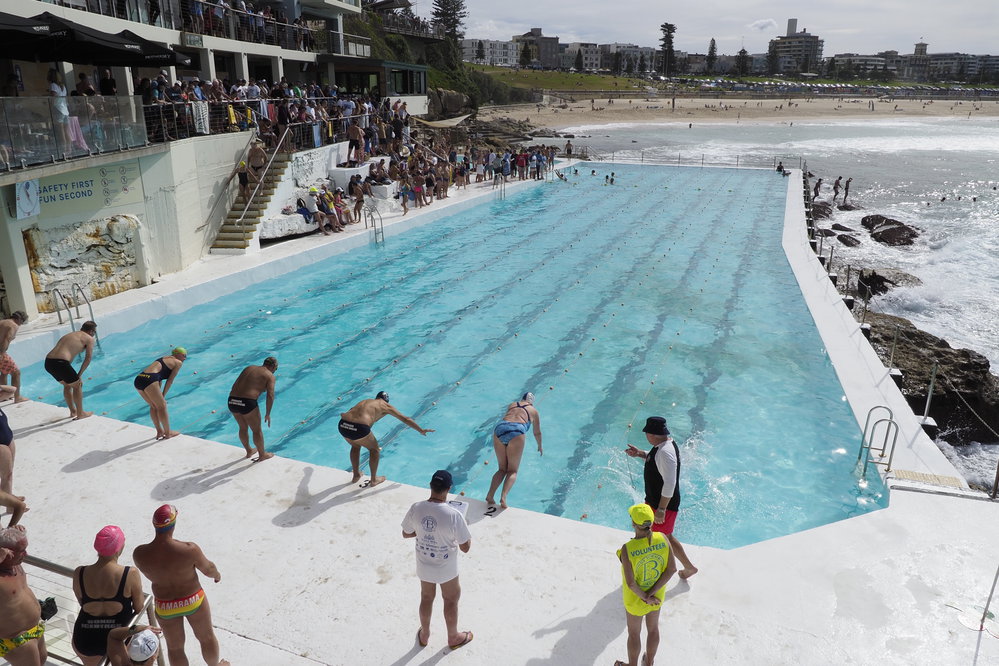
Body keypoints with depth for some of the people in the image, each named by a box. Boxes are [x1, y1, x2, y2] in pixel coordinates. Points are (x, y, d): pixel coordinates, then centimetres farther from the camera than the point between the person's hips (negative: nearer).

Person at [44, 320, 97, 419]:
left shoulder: (69, 335, 28)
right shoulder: (89, 338, 7)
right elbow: (88, 358, -1)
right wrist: (79, 375, 5)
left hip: (48, 362, 7)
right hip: (60, 363, -7)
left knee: (67, 385, 27)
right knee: (77, 385, 13)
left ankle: (73, 411, 37)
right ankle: (80, 414, 21)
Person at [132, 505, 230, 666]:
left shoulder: (139, 554, -25)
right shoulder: (189, 550, -32)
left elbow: (151, 575, -4)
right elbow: (208, 569, -13)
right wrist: (217, 574, 11)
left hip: (165, 607, 2)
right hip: (193, 601, -2)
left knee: (174, 647, 27)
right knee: (207, 637, 27)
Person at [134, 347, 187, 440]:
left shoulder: (164, 359, 31)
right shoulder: (178, 362, 9)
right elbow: (170, 380, 5)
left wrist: (159, 395, 23)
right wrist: (163, 395, 9)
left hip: (138, 380, 8)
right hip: (149, 380, -8)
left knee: (153, 406, 23)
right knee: (162, 406, 8)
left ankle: (159, 431, 33)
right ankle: (168, 433, 19)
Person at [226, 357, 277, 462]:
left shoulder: (248, 368, 21)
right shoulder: (270, 376, 3)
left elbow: (234, 386, 21)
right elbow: (270, 395, -8)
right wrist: (267, 414, 0)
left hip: (232, 401, 6)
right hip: (247, 403, -6)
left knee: (243, 428, 26)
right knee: (257, 430, 15)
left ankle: (249, 451, 45)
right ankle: (262, 455, 30)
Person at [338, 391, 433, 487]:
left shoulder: (365, 401, 29)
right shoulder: (385, 405, 17)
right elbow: (405, 419, 22)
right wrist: (421, 431, 28)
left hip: (342, 425, 6)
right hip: (358, 428, -6)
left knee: (355, 446, 36)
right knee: (374, 449, 23)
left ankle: (356, 476, 47)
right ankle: (374, 480, 31)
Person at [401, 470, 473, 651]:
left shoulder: (416, 509, -20)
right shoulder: (454, 515, -31)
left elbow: (406, 534, -3)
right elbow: (465, 548, -21)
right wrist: (466, 531, -2)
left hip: (424, 566, 3)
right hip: (446, 569, -3)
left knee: (426, 598, 27)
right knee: (451, 600, 23)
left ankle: (424, 635, 48)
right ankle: (453, 638, 44)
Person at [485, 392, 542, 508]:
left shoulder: (511, 405, 32)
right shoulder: (534, 411, 26)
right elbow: (537, 433, 38)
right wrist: (540, 447, 56)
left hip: (499, 428, 3)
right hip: (517, 430, -3)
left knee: (502, 469, 15)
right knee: (512, 471, 6)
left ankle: (490, 495, -4)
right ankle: (503, 496, -19)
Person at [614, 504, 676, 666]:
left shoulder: (627, 549, -35)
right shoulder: (662, 539, -23)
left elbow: (630, 583, -30)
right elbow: (672, 569, -18)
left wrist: (645, 597, -13)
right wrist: (652, 593, -15)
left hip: (635, 597, -4)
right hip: (658, 593, 4)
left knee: (634, 633, 22)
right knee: (653, 627, 28)